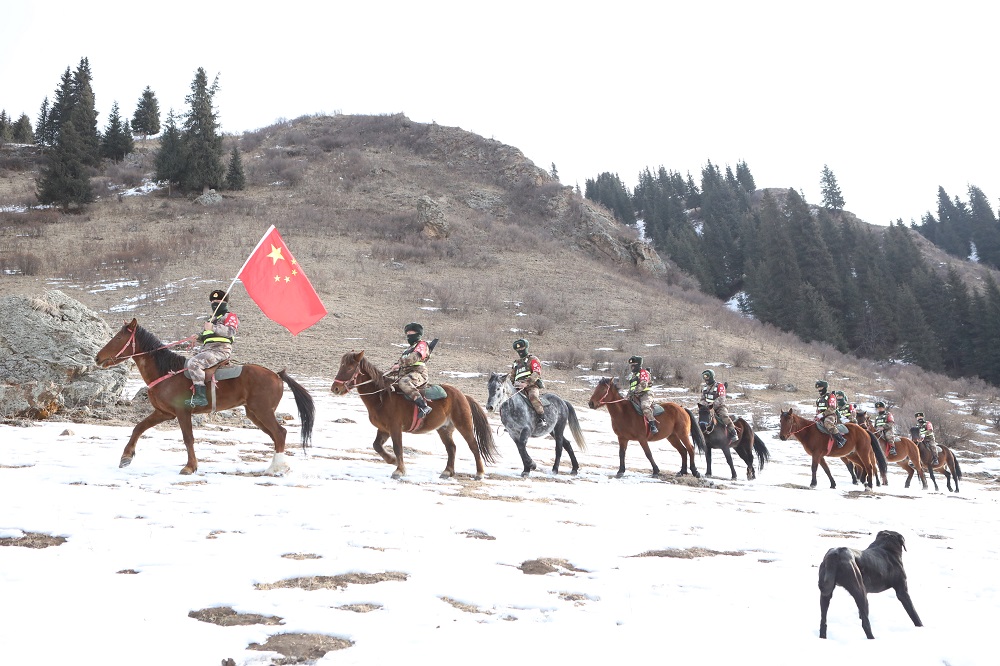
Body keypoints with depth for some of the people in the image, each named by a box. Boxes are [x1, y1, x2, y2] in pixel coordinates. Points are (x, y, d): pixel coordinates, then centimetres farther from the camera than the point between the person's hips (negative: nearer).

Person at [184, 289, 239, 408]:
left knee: (193, 363, -29)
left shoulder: (230, 316, 3)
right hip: (206, 349, 10)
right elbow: (205, 339, 32)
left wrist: (213, 328, -27)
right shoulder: (211, 319, 32)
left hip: (220, 350, -10)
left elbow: (230, 331, -17)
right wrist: (198, 337, 9)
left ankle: (201, 397, -34)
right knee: (186, 364, 9)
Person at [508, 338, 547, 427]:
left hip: (532, 386, -6)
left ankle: (542, 419, -37)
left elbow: (537, 373, -7)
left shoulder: (532, 359, 10)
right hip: (519, 389, 6)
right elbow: (512, 377, 35)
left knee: (533, 396, -37)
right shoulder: (515, 364, 30)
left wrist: (526, 383, -21)